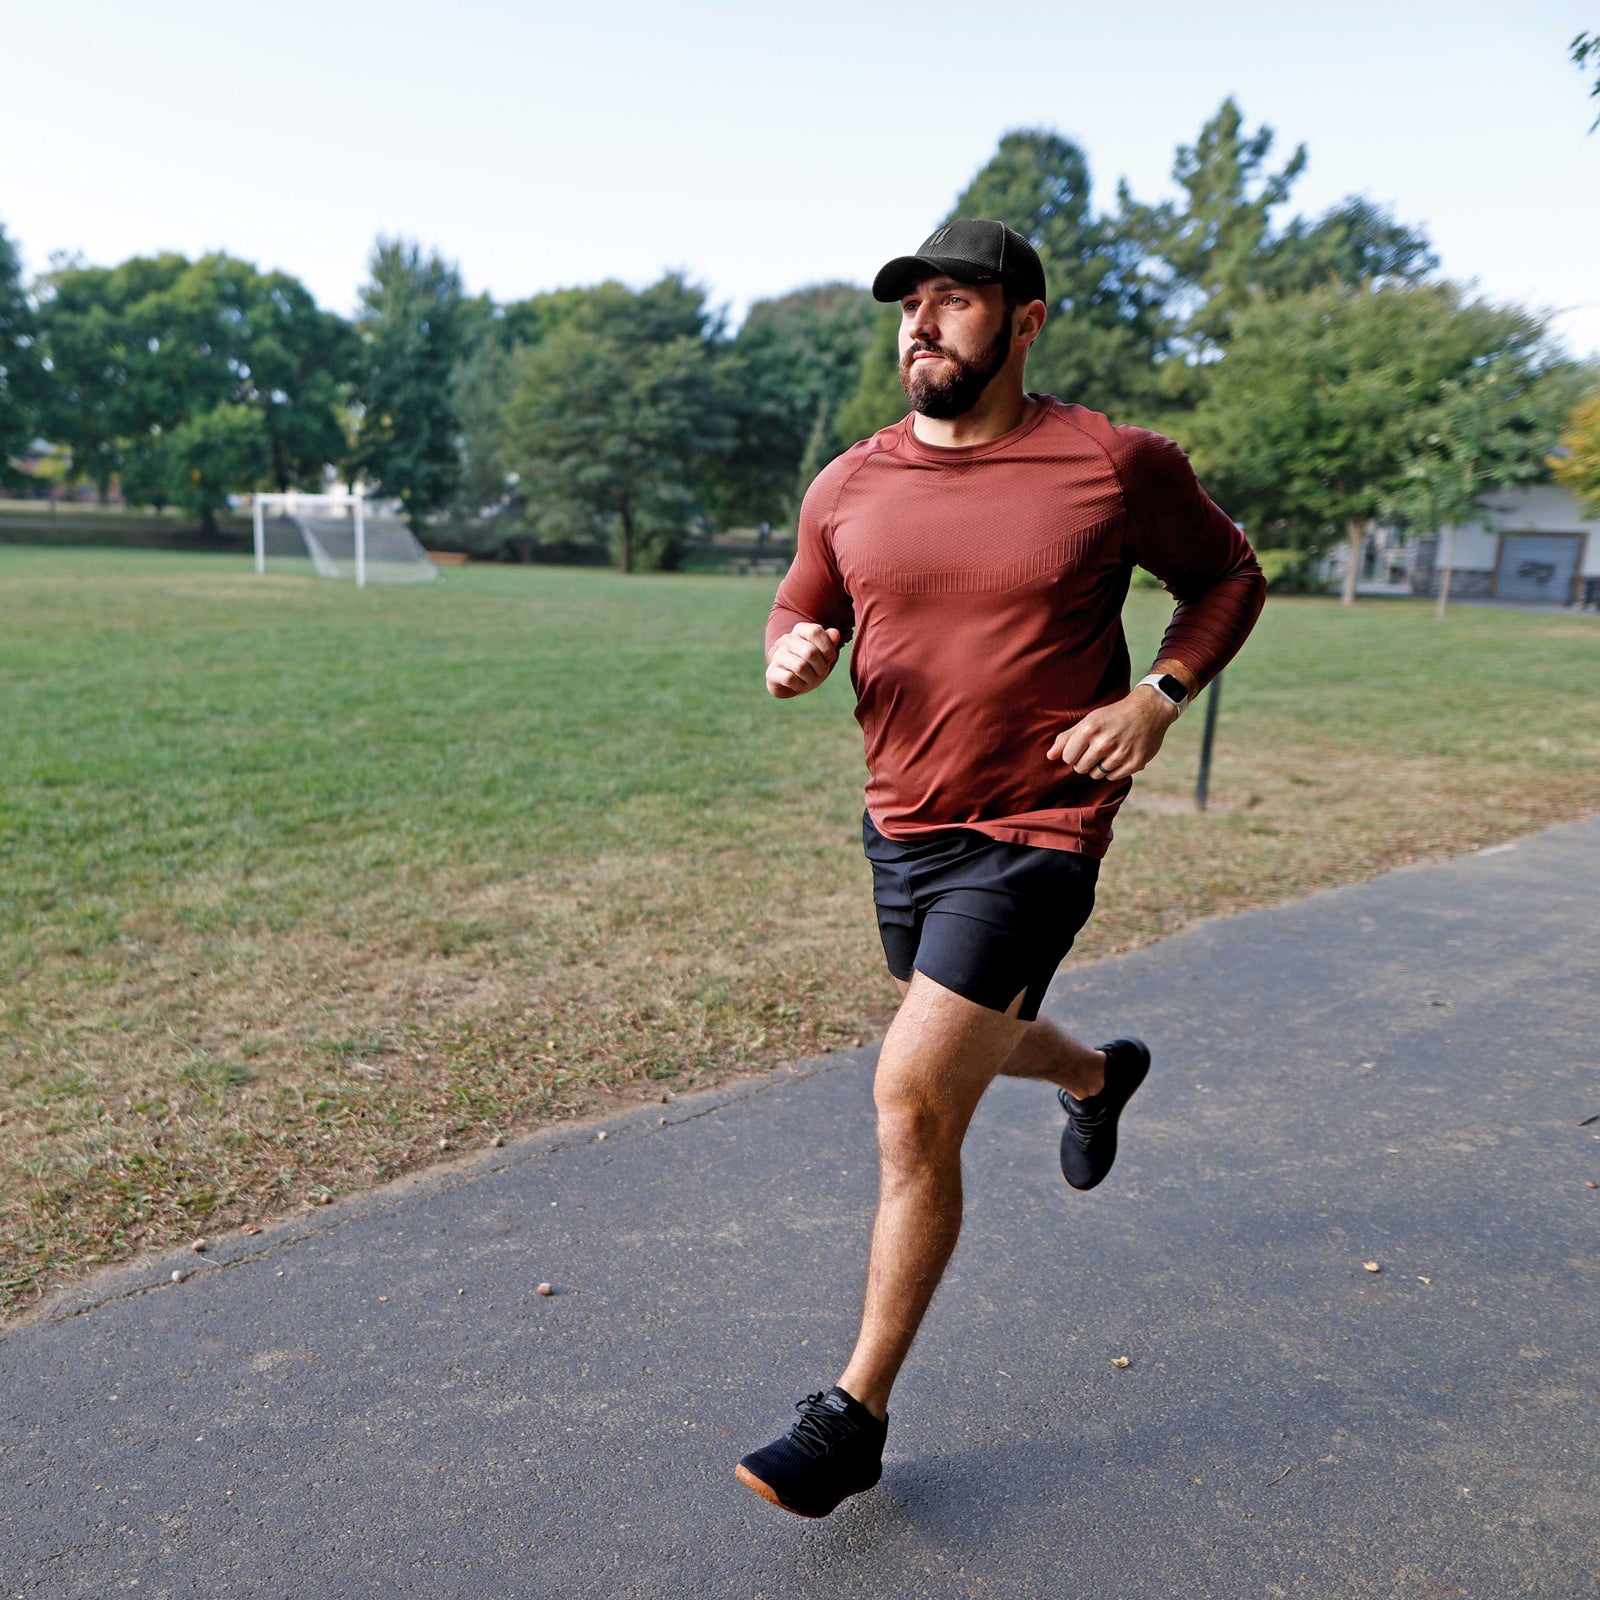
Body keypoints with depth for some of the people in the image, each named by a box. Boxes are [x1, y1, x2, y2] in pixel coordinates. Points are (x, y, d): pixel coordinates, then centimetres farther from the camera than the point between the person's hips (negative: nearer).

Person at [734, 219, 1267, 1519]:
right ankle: (1100, 1078, 63)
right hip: (900, 828, 6)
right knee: (978, 1046, 26)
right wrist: (793, 655, -11)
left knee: (913, 1105, -11)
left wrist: (1157, 697, -11)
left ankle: (855, 1416, 6)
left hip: (1033, 838, -5)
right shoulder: (848, 488, 1)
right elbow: (800, 614, 14)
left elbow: (1230, 578, 5)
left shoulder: (1116, 465, -9)